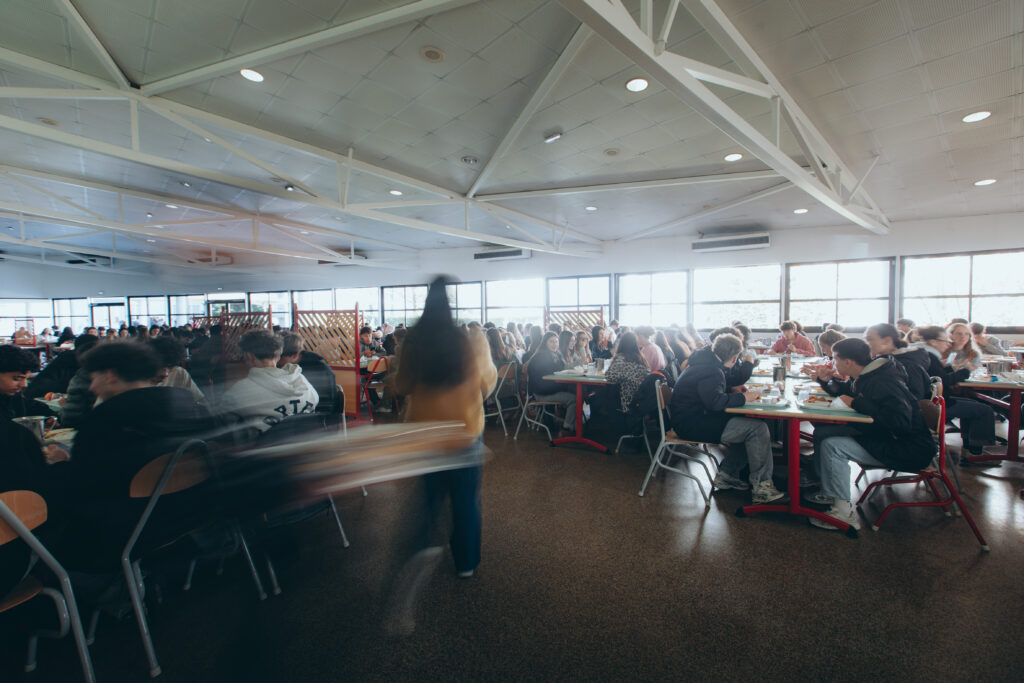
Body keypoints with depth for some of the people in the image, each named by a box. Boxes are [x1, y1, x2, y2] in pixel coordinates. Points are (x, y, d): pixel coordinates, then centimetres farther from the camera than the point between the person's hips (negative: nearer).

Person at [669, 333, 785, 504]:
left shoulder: (705, 362, 13)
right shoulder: (711, 371, -19)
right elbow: (716, 401, -29)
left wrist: (735, 392, 12)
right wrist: (742, 397, -14)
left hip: (693, 417, 11)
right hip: (691, 424, -11)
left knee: (744, 424, 13)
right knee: (757, 429, -13)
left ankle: (727, 474, 15)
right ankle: (761, 487, -5)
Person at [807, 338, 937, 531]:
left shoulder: (883, 383, -24)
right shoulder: (862, 377, 5)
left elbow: (901, 422, -35)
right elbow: (845, 393, 27)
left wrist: (856, 404, -26)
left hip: (909, 451, -10)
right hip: (882, 436, 10)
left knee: (832, 445, -23)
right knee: (823, 432, 2)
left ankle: (844, 513, -13)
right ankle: (828, 491, 13)